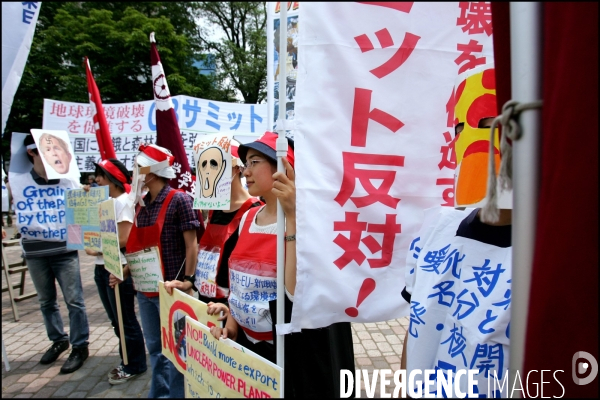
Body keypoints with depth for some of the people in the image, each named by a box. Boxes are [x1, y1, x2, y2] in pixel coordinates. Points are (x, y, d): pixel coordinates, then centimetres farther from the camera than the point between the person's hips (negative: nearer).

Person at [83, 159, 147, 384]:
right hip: (102, 268, 9)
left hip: (118, 269, -9)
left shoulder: (123, 202, -15)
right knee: (116, 320, 17)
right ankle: (127, 362, 31)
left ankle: (134, 366, 18)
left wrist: (98, 250, -14)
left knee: (126, 321, 4)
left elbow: (124, 240, -19)